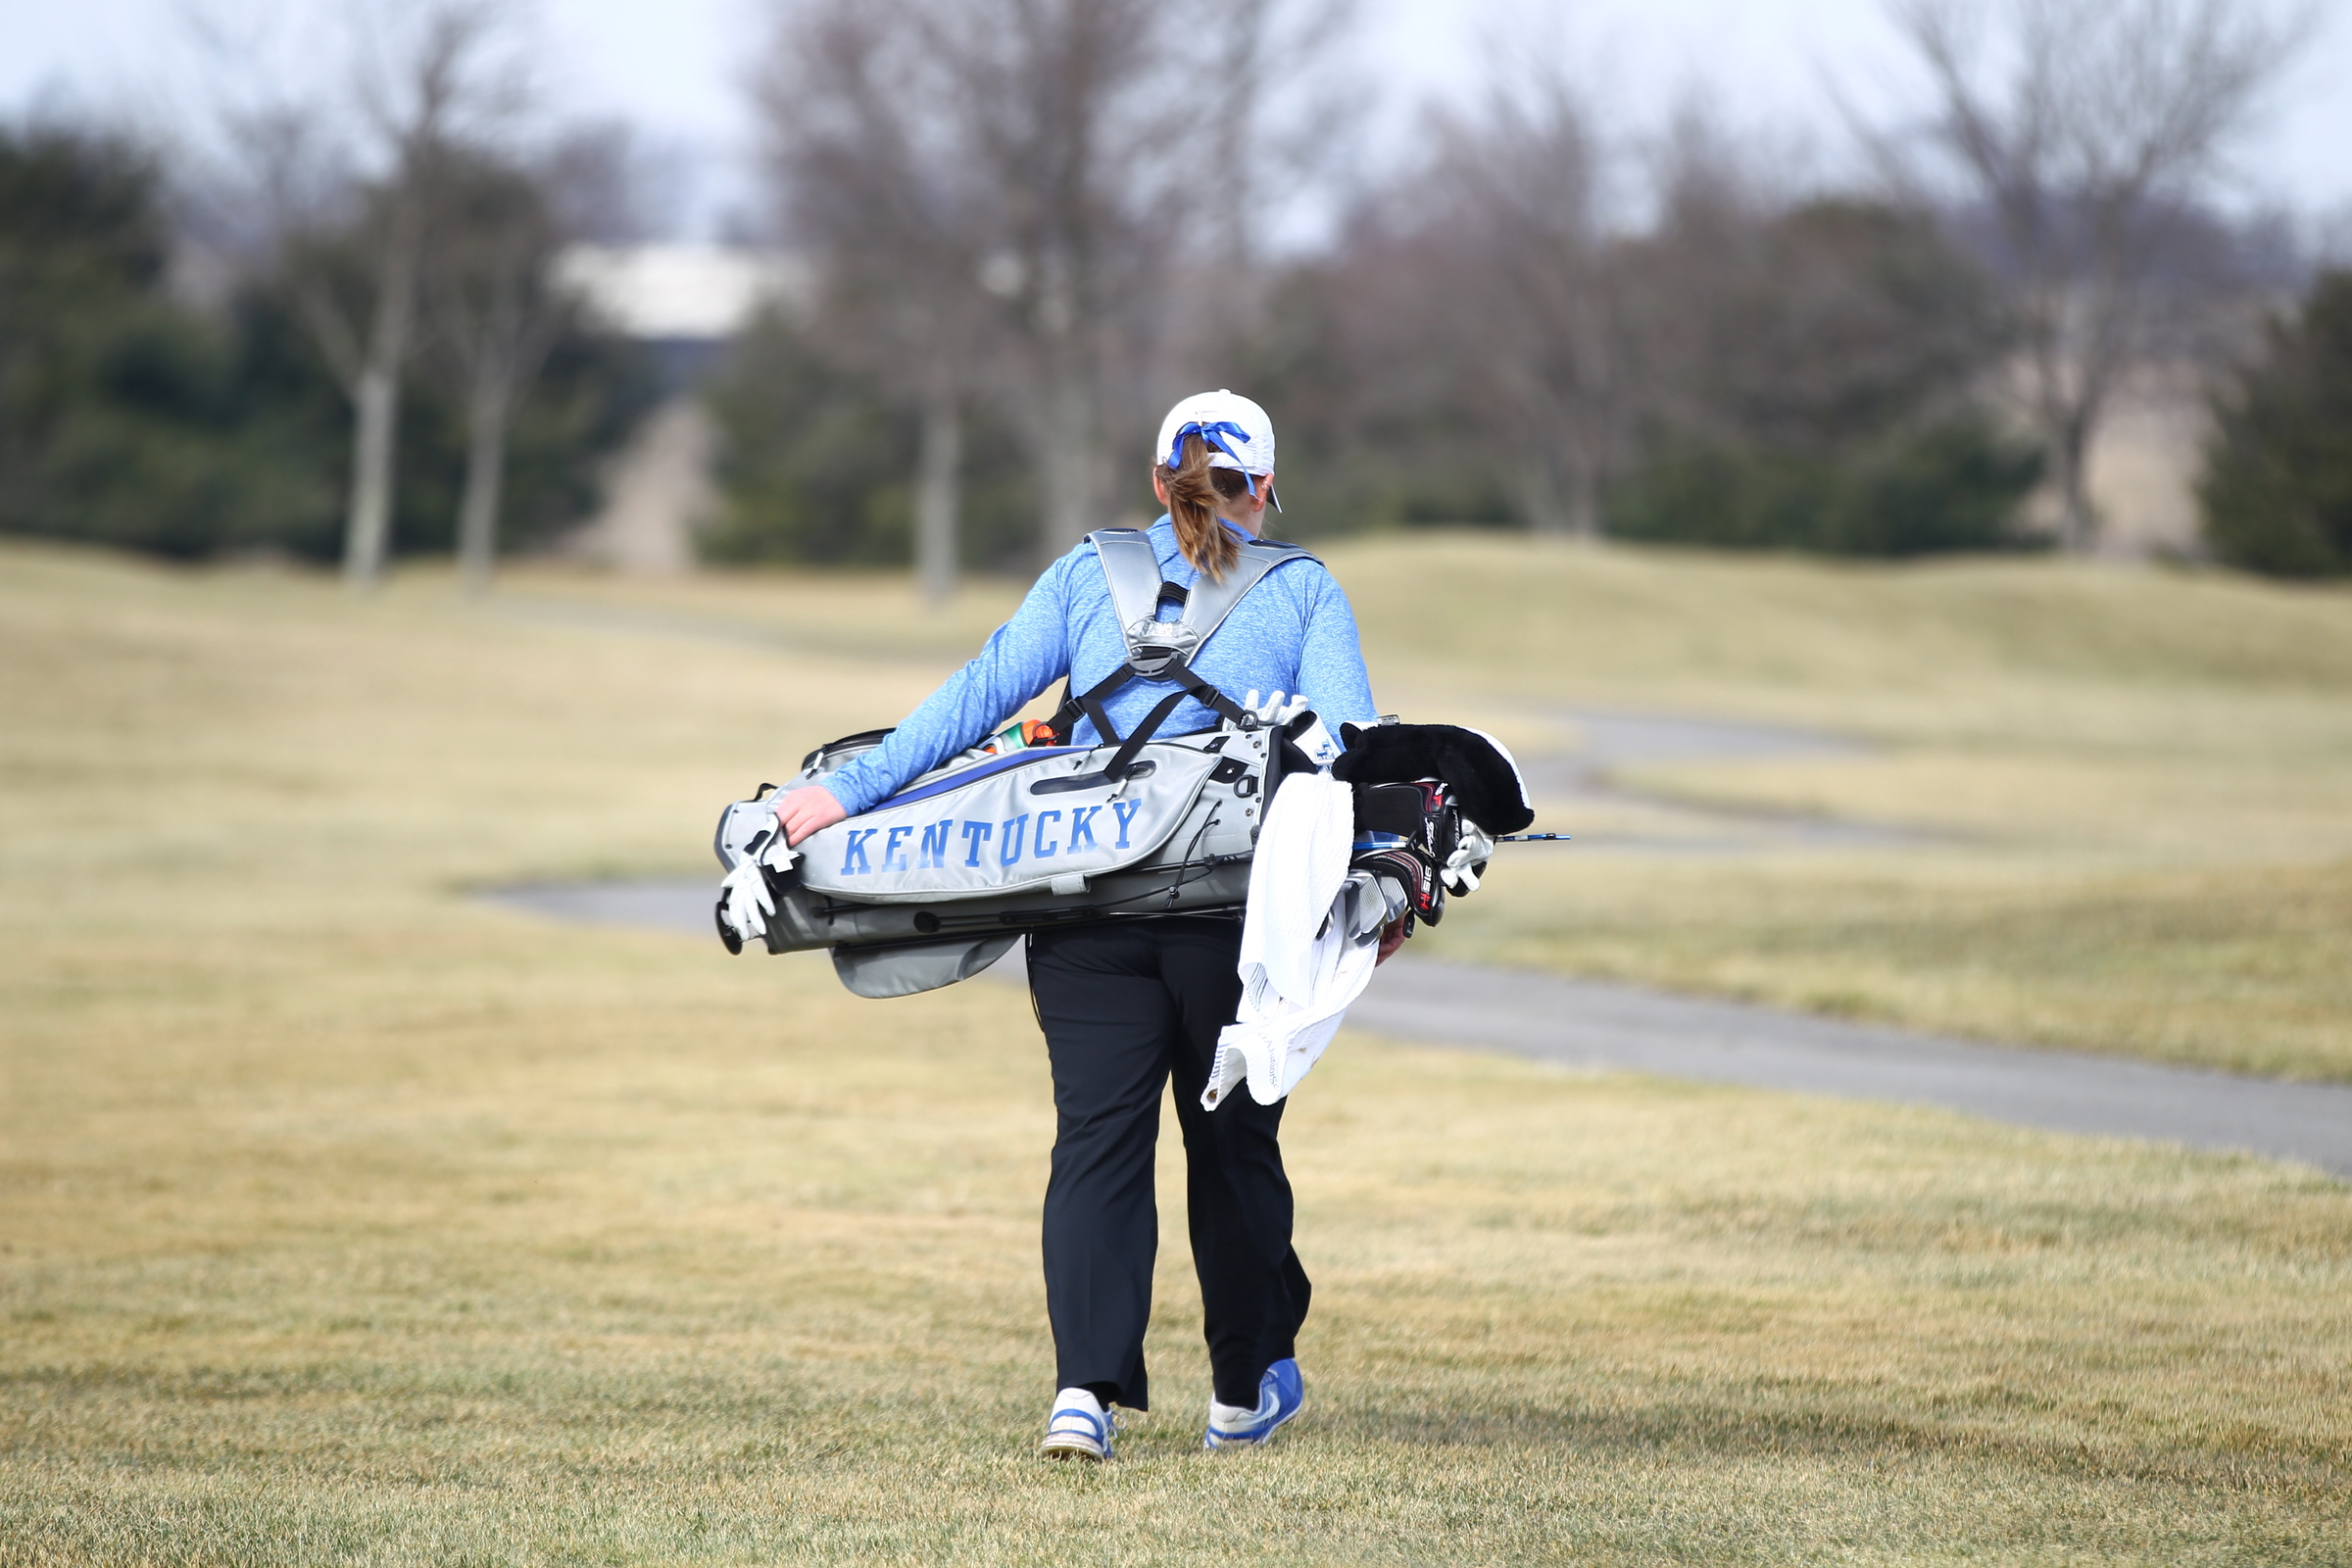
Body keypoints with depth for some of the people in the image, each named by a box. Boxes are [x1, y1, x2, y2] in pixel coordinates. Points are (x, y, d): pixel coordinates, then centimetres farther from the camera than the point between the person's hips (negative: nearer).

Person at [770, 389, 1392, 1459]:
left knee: (1097, 1136, -2)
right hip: (1237, 908, -1)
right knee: (1234, 1141, 13)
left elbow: (981, 695, 6)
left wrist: (851, 787, 6)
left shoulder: (1085, 576, 15)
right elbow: (1348, 738, -1)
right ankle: (1245, 1389, 26)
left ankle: (1084, 1390, -16)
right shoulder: (1306, 592, 12)